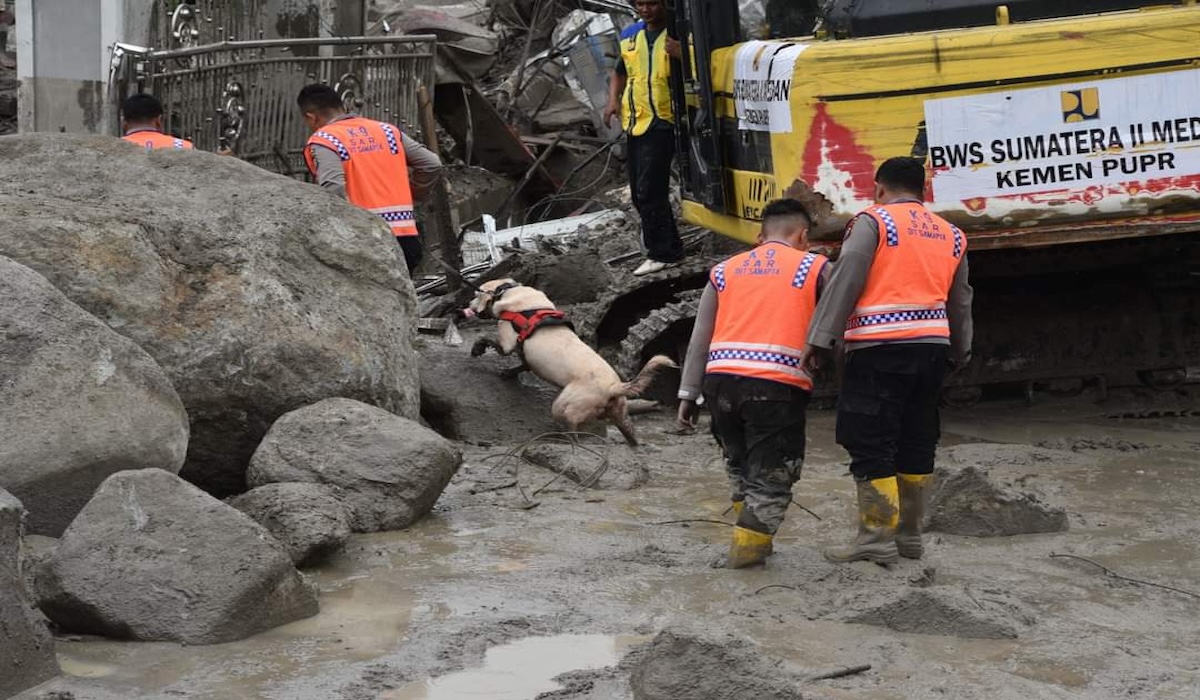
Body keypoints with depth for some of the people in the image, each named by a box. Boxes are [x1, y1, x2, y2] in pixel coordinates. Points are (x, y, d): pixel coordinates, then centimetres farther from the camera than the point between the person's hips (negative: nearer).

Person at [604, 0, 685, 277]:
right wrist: (613, 100, 10)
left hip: (662, 123, -8)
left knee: (649, 191, -12)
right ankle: (668, 245, 26)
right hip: (634, 124, 8)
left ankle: (662, 253, -2)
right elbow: (619, 72, 26)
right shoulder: (630, 35, 12)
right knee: (638, 193, 13)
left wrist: (681, 55, -30)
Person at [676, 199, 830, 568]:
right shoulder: (815, 268, 10)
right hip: (778, 385, -4)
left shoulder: (725, 270, 19)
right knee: (772, 473, 8)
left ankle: (751, 532, 28)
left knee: (739, 462, 24)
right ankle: (747, 544, 3)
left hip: (721, 380, 4)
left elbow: (700, 339, 15)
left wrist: (688, 394, 15)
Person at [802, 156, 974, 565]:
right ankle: (909, 534, 20)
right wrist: (961, 353, 33)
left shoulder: (873, 221, -2)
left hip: (880, 349, -6)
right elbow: (960, 301, 23)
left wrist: (821, 339, -9)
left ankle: (877, 537, -3)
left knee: (871, 445, -2)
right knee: (916, 444, 13)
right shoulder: (950, 235, 17)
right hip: (932, 347, 7)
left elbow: (845, 282, -10)